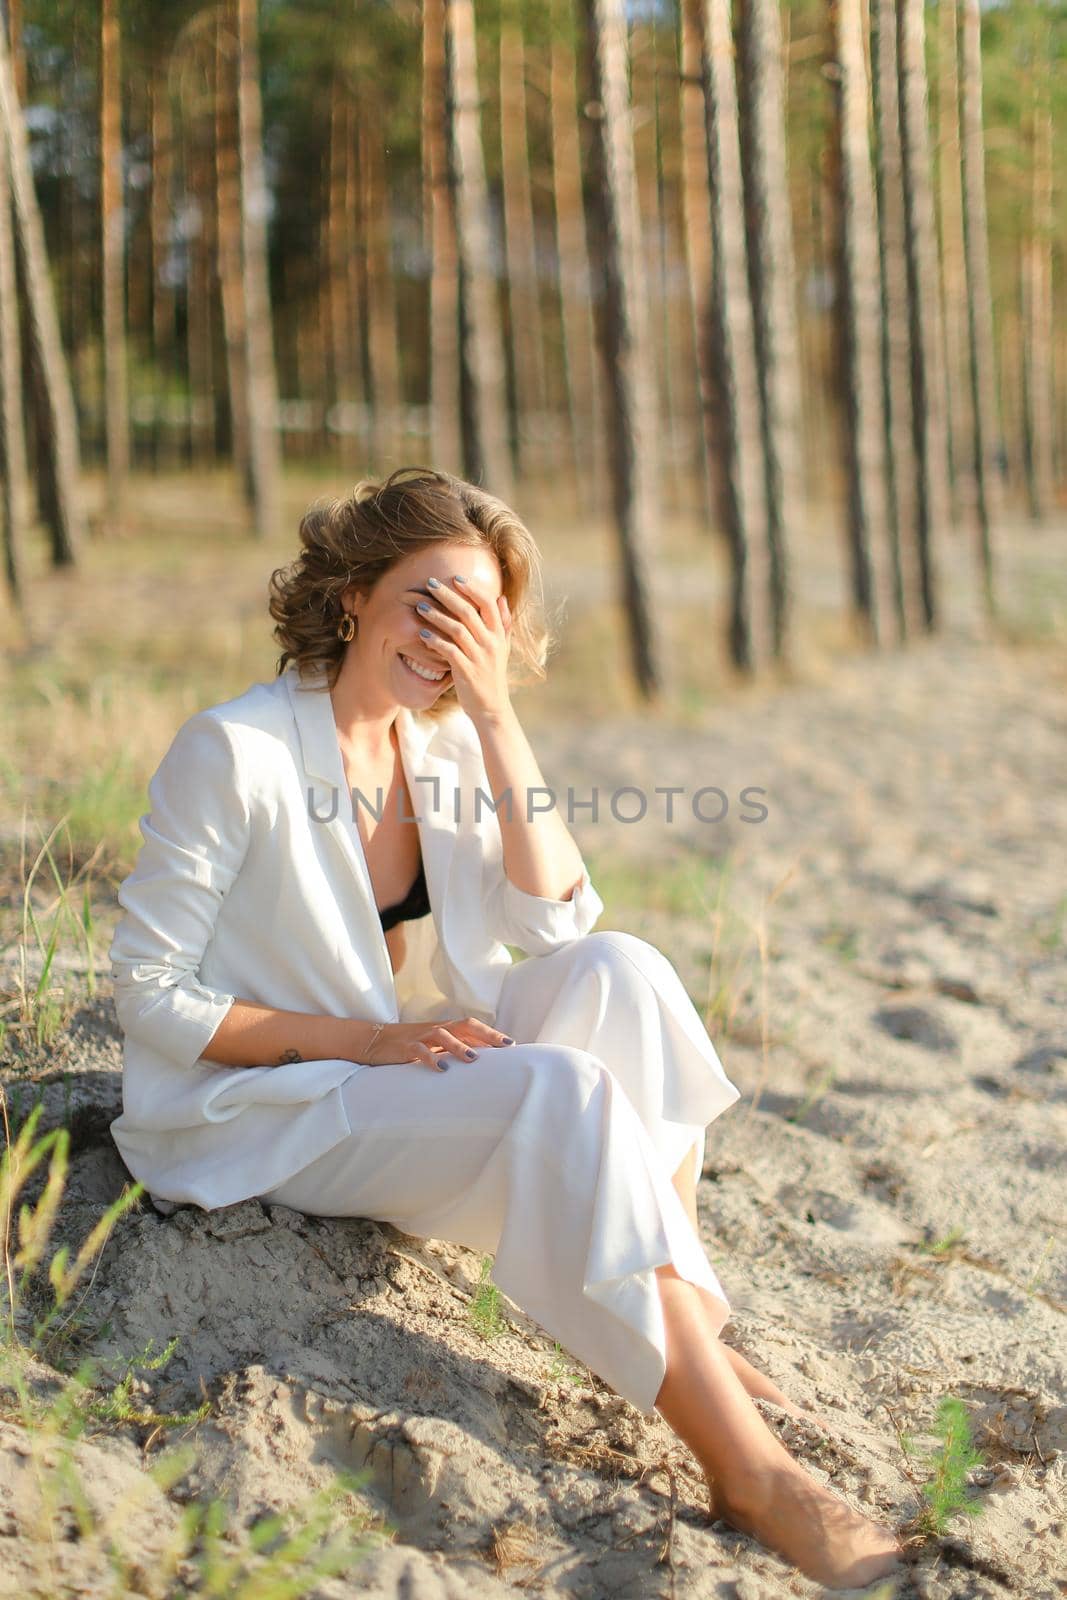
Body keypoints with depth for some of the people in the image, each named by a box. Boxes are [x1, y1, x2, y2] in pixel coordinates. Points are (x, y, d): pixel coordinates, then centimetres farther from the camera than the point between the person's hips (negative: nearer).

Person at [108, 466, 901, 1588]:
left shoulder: (449, 745, 4)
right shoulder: (235, 751, -15)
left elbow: (555, 920, -8)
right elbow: (149, 994, -15)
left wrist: (496, 716, -15)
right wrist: (366, 1038, -23)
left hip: (412, 1069, 7)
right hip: (259, 1111, -6)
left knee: (618, 969, -21)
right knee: (564, 1090, -31)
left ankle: (686, 1322, -19)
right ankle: (742, 1467, -31)